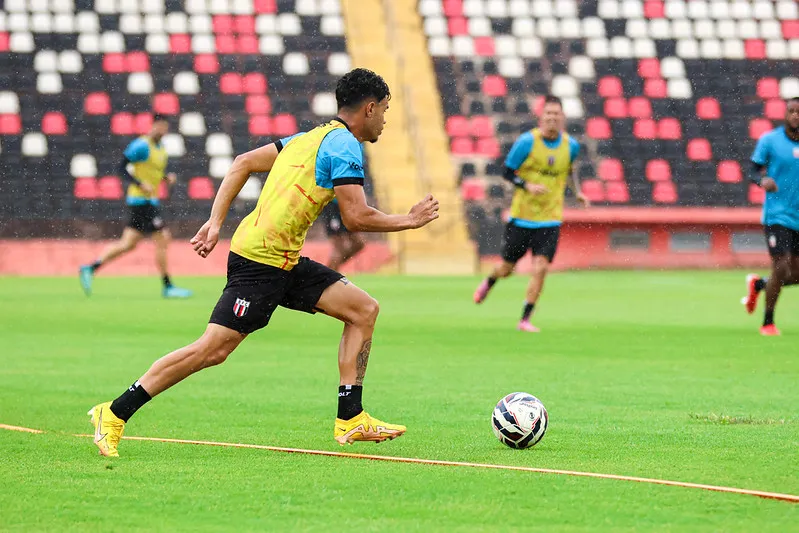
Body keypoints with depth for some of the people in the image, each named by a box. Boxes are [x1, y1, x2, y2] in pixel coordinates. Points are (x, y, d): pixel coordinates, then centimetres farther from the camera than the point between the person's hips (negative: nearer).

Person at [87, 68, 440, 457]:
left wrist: (215, 221, 13)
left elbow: (243, 163, 17)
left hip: (286, 263, 10)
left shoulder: (312, 137, 18)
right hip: (261, 260, -10)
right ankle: (114, 414, -6)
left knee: (363, 310, 6)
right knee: (213, 348, -11)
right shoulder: (345, 146, -9)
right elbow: (356, 218, -15)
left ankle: (350, 419, 5)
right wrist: (411, 221, -1)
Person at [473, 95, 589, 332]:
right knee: (507, 268, 11)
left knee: (541, 268, -14)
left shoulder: (571, 145, 0)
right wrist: (528, 186, -21)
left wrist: (577, 190, 8)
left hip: (550, 219, 2)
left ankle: (525, 319, -2)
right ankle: (489, 283, 48)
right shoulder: (527, 141, -12)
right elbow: (508, 172, -5)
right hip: (521, 216, -2)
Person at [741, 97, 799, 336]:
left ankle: (758, 284, 35)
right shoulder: (769, 140, -4)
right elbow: (754, 171, -2)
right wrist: (762, 180, -24)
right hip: (777, 215, -5)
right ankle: (767, 323, 3)